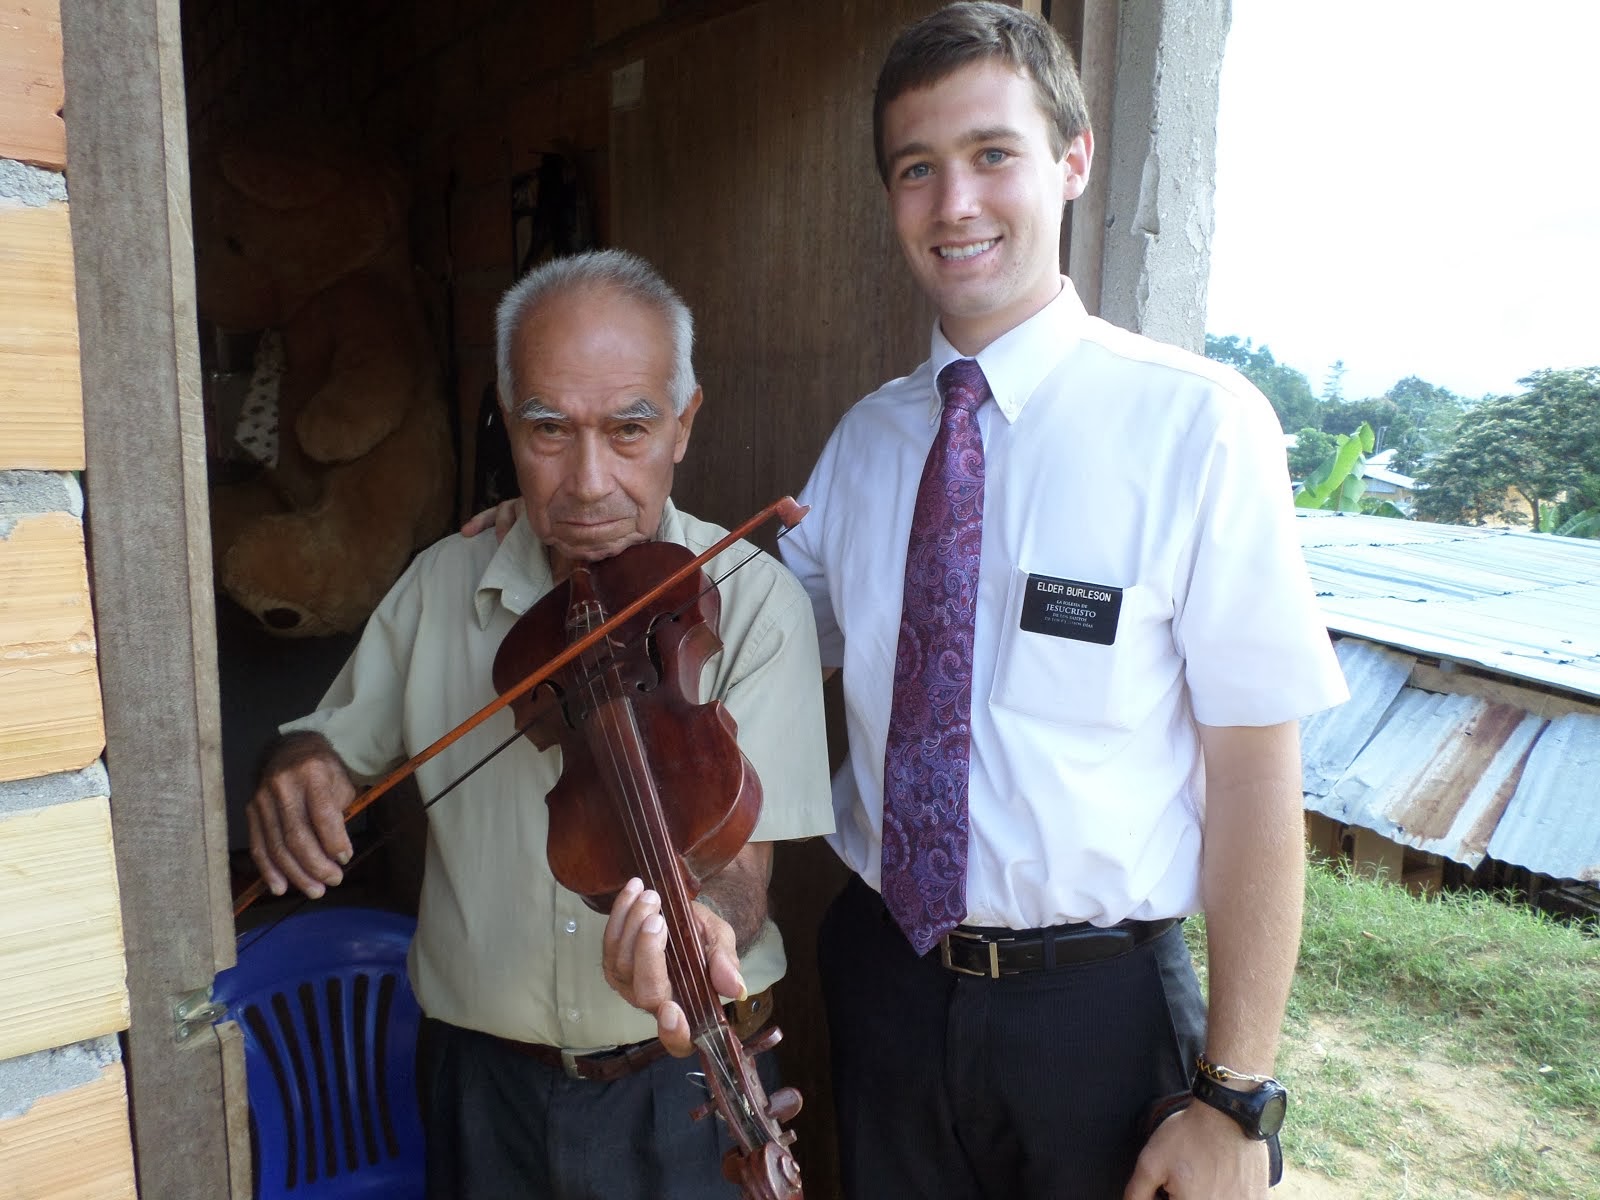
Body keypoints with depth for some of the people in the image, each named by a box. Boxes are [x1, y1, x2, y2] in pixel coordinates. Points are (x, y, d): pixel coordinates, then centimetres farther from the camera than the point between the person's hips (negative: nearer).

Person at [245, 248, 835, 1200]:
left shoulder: (753, 602, -15)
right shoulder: (445, 583, -5)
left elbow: (739, 866, -19)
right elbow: (339, 741, 7)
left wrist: (698, 921, -40)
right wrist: (303, 768, -16)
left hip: (680, 1084, -2)